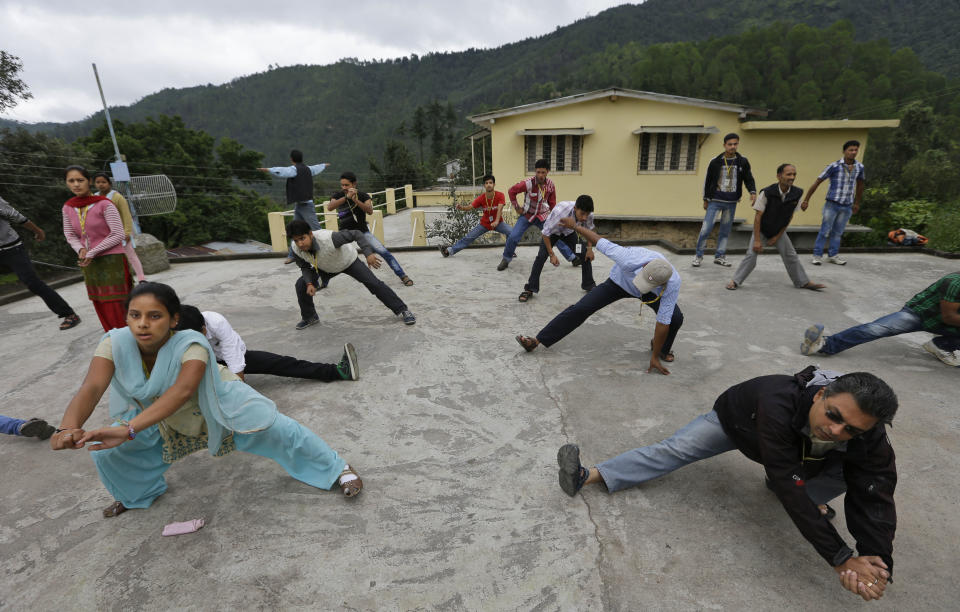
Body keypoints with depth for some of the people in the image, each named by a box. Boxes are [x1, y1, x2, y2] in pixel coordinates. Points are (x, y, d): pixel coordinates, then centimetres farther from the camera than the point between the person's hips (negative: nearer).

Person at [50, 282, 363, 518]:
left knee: (277, 431, -15)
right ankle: (140, 493, 35)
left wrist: (128, 430, -61)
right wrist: (69, 427, -56)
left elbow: (182, 390, -51)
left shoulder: (191, 344, -36)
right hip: (165, 422, 5)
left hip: (218, 409, -4)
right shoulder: (116, 343, -24)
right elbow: (92, 387, -37)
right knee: (108, 454, 0)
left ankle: (337, 467, 6)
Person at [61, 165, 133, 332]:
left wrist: (92, 253, -14)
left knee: (115, 306, -6)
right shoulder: (68, 207, 6)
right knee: (101, 307, 7)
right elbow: (70, 235, 13)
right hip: (90, 264, 5)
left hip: (112, 260, -5)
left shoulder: (105, 204, -11)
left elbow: (118, 235, -13)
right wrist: (81, 250, -8)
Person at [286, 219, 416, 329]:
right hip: (326, 268, 5)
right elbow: (305, 267, -9)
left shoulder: (327, 238, -43)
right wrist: (309, 283, -27)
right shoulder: (295, 248, -26)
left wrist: (368, 253, -47)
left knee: (374, 283, -13)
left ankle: (402, 310, 0)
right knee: (301, 284, -10)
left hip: (348, 261, -4)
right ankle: (310, 317, 16)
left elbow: (356, 234, -38)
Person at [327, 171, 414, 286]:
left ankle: (403, 276, -7)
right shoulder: (338, 196, -3)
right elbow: (329, 207, -24)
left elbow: (370, 211, -24)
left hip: (362, 231, -1)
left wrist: (356, 200, -38)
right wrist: (346, 197, -33)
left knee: (383, 251, -14)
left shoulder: (363, 196, -6)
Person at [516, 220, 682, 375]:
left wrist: (655, 357, -26)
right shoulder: (630, 260, -44)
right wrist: (574, 225, -16)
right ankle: (538, 341, -5)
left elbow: (663, 322, -32)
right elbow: (600, 241, -30)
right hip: (620, 281, -1)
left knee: (675, 318, -22)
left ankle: (661, 348, 14)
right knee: (581, 308, -14)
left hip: (652, 293, 1)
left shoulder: (673, 284, -39)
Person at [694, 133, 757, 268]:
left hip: (731, 203, 3)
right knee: (706, 229, -8)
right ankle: (698, 255, 7)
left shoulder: (743, 162, 3)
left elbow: (749, 179, 7)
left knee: (725, 231, 9)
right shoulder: (715, 162, -2)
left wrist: (753, 192, -12)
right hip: (715, 201, -3)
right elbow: (707, 181, 4)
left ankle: (719, 257, 20)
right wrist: (706, 200, 4)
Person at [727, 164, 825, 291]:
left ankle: (803, 282, 19)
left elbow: (790, 217, -2)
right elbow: (758, 216, -23)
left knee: (791, 255, 5)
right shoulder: (767, 193, -25)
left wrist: (777, 236, -4)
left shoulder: (797, 194, -13)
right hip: (761, 229, -4)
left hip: (779, 230, 4)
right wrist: (757, 240, -24)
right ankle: (735, 281, -5)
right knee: (752, 254, -14)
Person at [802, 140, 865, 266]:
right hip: (832, 204, -4)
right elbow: (817, 182, -8)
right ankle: (817, 255, 3)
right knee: (825, 231, -4)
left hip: (847, 206, 4)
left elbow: (860, 184, 22)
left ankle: (833, 255, 17)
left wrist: (857, 203, 27)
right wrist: (806, 200, -10)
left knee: (838, 232, 9)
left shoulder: (859, 167, 6)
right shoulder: (834, 166, -9)